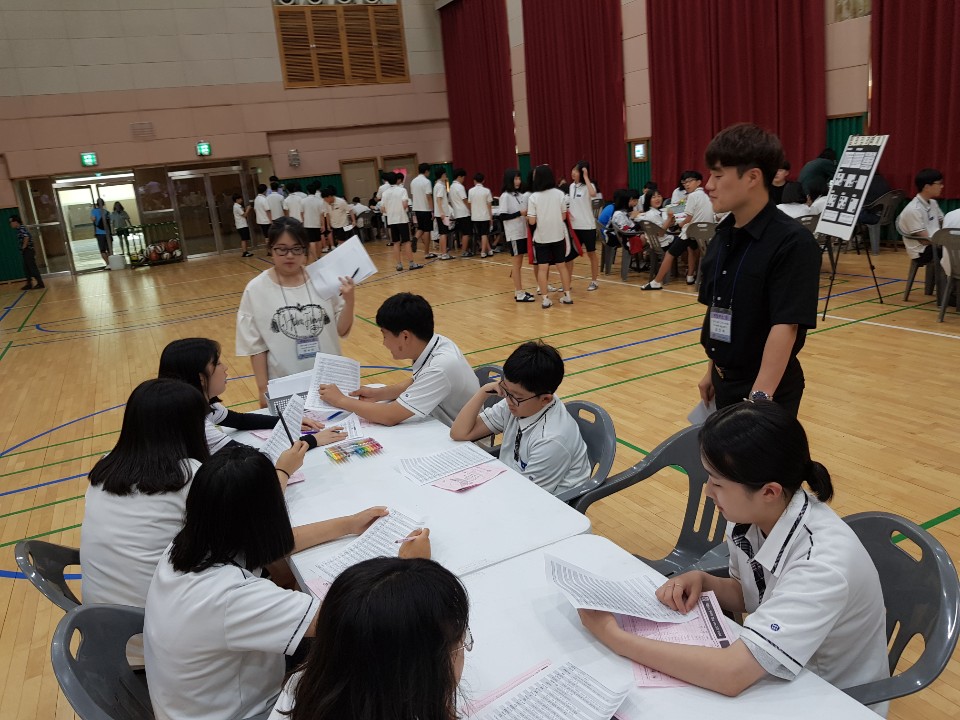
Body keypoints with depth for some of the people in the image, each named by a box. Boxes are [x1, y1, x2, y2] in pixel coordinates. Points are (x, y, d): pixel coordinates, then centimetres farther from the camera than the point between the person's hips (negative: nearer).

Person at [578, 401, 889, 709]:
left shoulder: (824, 562, -33)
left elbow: (732, 674, -37)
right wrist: (702, 581, -14)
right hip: (767, 671, 5)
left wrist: (614, 637, -32)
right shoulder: (751, 517, -14)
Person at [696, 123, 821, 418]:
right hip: (726, 382, 7)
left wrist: (760, 397, -31)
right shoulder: (722, 235, 2)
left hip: (769, 389, -6)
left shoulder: (793, 242, -19)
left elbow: (785, 326, -25)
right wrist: (713, 370, 13)